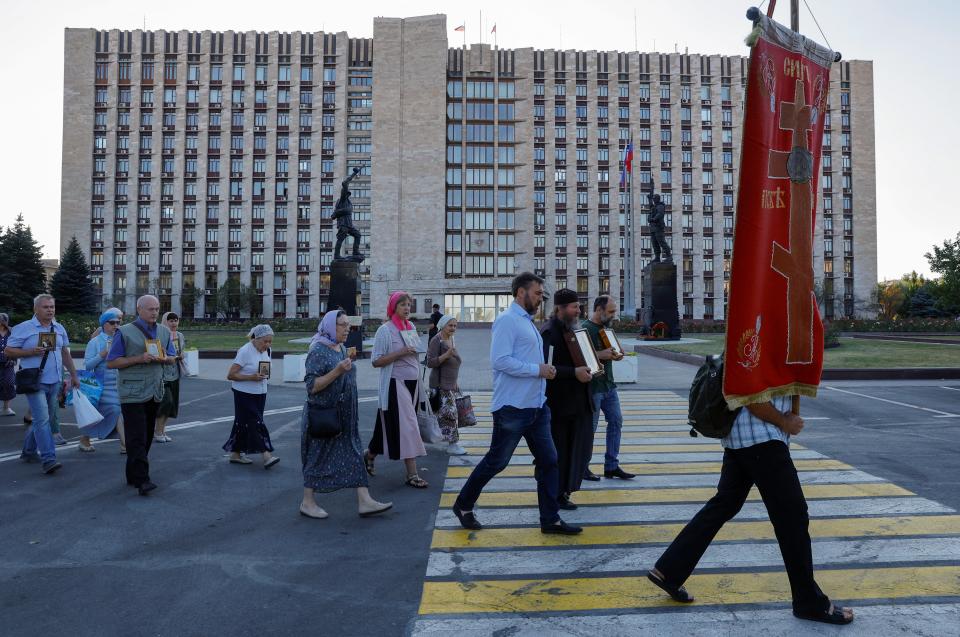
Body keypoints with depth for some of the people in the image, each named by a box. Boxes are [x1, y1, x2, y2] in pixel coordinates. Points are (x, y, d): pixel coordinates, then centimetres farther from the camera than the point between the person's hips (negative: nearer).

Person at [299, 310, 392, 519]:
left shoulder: (341, 348, 9)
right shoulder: (318, 351, -16)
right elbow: (312, 386, -22)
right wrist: (338, 371, -29)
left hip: (345, 416, 8)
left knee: (354, 454, 5)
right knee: (318, 456, 5)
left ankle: (364, 501, 8)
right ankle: (307, 502, 22)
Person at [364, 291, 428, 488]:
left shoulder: (411, 327, 11)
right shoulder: (385, 330, -9)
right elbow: (376, 361, -13)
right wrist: (399, 353, -21)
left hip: (412, 383, 7)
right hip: (395, 384, -7)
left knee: (389, 425, 15)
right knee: (407, 427, -8)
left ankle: (369, 455, 35)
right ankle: (412, 475, -2)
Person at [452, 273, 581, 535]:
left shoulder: (527, 322, 17)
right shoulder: (507, 320, -13)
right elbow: (500, 361, -24)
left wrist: (545, 369, 9)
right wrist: (537, 369, -18)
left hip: (536, 406, 9)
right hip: (513, 407, -9)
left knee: (548, 460, 8)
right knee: (496, 461, 3)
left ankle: (550, 519, 18)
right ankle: (463, 505, 23)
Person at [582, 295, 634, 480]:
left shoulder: (605, 328, 14)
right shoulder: (586, 329, -14)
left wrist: (615, 354, 5)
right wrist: (600, 355, -26)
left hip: (608, 384, 9)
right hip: (592, 386, -9)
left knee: (616, 421, 8)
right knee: (590, 428, 1)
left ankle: (611, 465, 17)